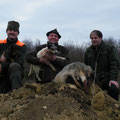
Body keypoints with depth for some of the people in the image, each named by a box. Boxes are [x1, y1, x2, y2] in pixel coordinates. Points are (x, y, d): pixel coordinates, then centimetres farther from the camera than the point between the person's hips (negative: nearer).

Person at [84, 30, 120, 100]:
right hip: (94, 80, 4)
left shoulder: (110, 49, 1)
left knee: (114, 89, -30)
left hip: (106, 78, -4)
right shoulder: (88, 51, 15)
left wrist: (113, 79, -20)